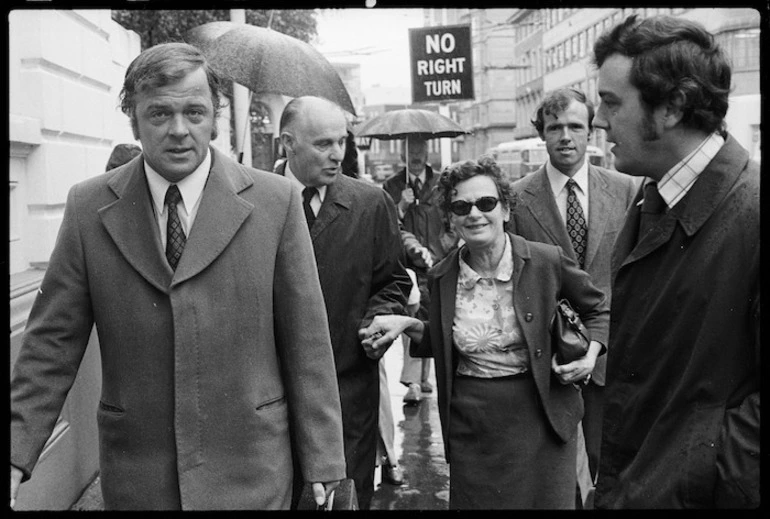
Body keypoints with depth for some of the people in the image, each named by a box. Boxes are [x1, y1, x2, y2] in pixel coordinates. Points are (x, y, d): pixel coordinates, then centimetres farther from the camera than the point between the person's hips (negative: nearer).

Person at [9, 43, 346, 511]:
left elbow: (306, 342, -5)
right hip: (135, 476, 2)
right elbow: (53, 342, 0)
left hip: (250, 472, -1)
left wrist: (321, 459, -2)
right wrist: (16, 455, -7)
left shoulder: (275, 202, -7)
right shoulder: (88, 208, -2)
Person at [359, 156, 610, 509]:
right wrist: (408, 325, -3)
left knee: (547, 500, 10)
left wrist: (591, 353, -11)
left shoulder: (548, 261, -11)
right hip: (471, 423, 2)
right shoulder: (443, 277, -2)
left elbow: (599, 311, 6)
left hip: (540, 415, -2)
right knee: (474, 500, 12)